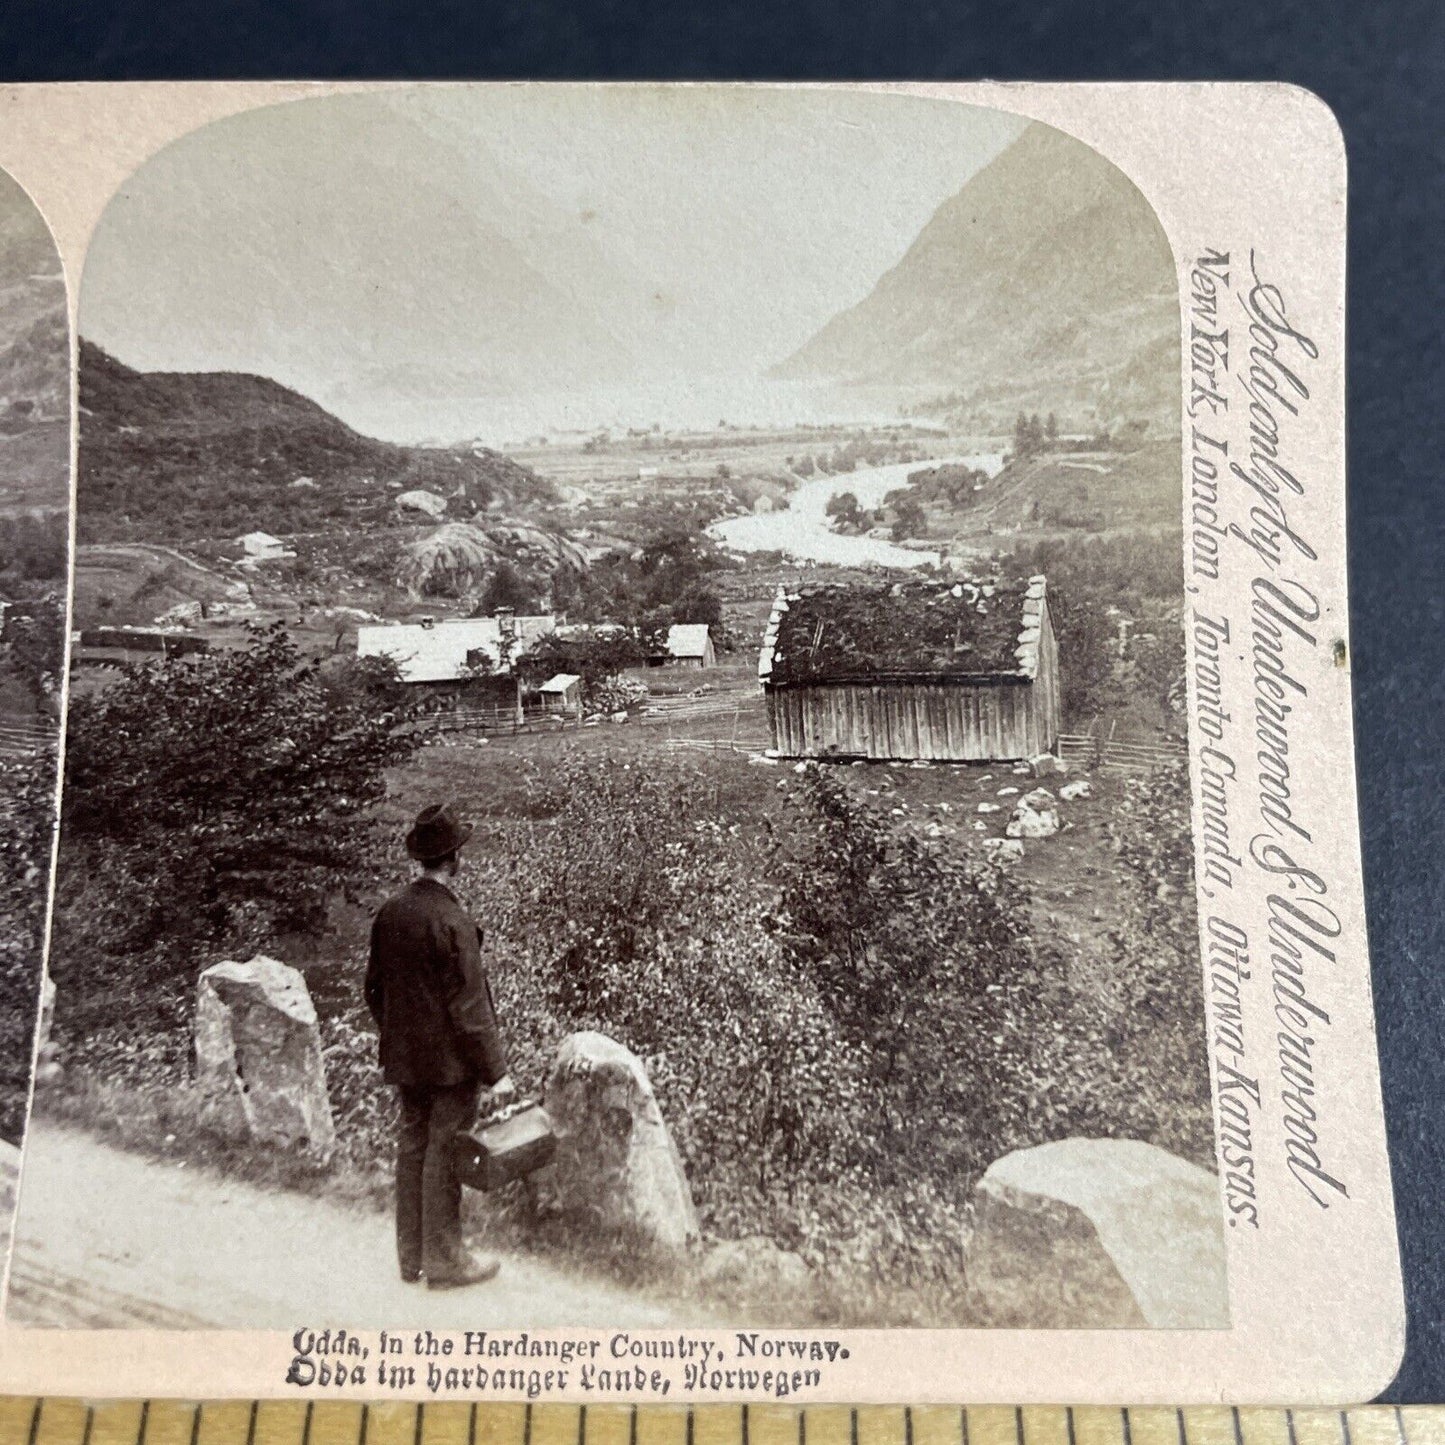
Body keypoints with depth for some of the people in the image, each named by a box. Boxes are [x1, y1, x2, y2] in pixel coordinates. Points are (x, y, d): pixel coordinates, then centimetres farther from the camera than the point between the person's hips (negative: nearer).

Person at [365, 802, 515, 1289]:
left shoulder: (390, 911, 1)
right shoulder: (451, 920, -22)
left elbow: (374, 986, 11)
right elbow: (469, 1005, -20)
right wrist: (495, 1070, -12)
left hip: (404, 1057, 7)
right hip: (448, 1061, -7)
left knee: (412, 1148, 17)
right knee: (445, 1154, 5)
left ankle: (411, 1255, 30)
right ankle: (444, 1261, 18)